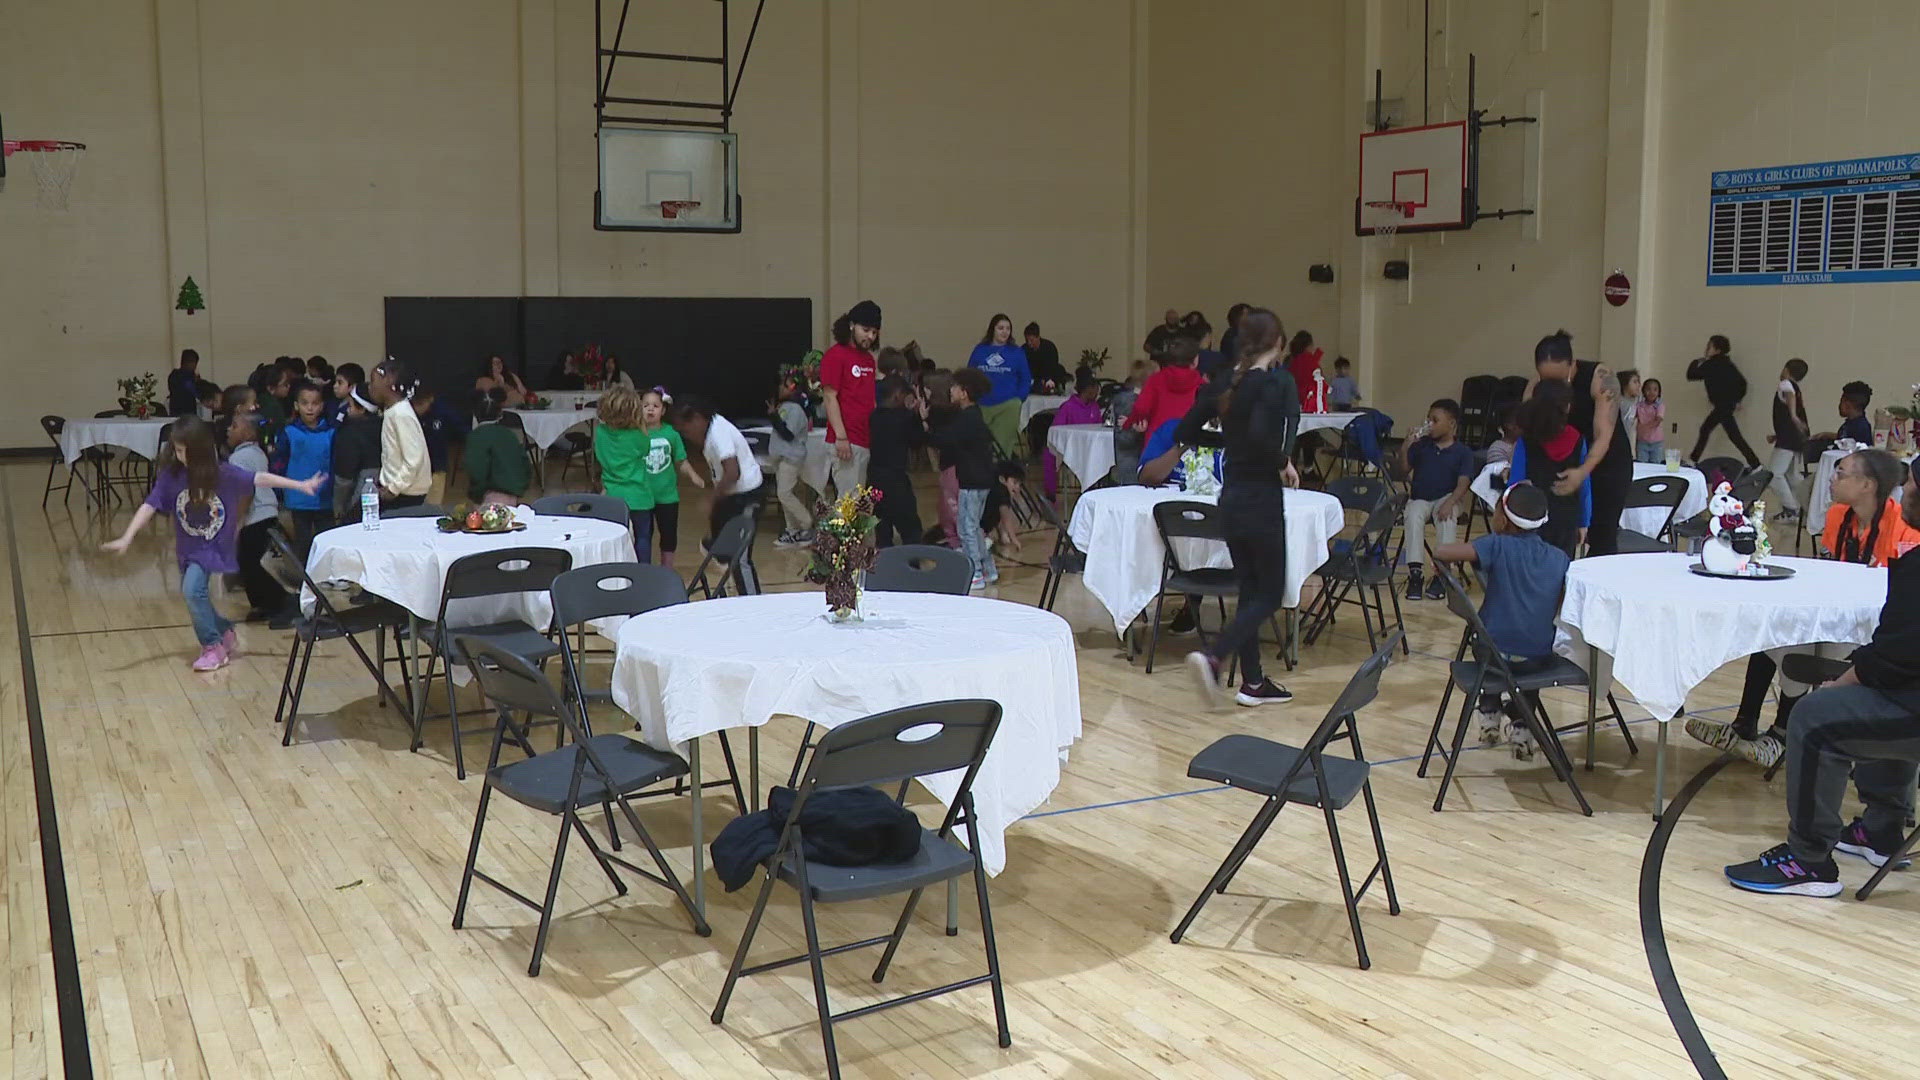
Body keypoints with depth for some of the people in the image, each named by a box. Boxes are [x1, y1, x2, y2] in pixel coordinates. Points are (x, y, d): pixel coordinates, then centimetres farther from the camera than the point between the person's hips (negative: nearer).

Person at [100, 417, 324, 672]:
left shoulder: (223, 473, -15)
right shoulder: (170, 475, -11)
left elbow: (258, 479, -14)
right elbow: (150, 506, -13)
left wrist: (300, 485, -16)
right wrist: (126, 538, -22)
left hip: (215, 546, -4)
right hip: (188, 548, 4)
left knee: (192, 588, -21)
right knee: (193, 593, 14)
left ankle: (214, 647, -7)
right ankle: (225, 634, 40)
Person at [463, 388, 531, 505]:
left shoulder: (477, 436, -6)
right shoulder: (510, 434, 13)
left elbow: (477, 472, -14)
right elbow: (526, 468, 13)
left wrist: (474, 494, 0)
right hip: (515, 498, 7)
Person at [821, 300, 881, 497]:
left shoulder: (868, 358, 17)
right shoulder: (836, 356, -6)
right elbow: (830, 398, -10)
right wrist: (841, 437, -17)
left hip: (866, 441, 8)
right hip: (847, 442, -8)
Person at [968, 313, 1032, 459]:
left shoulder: (1016, 353, 6)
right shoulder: (980, 350, 8)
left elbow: (1026, 379, 9)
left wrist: (1018, 399, -2)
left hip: (1008, 407, -1)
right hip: (982, 407, 1)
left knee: (1002, 446, -4)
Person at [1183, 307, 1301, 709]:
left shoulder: (1227, 383, 6)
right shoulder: (1277, 383, -15)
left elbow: (1188, 427, 11)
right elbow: (1260, 435, -30)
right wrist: (1284, 462, -14)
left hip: (1232, 498, 7)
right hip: (1262, 500, -7)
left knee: (1251, 589, 14)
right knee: (1270, 594, 2)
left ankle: (1253, 682, 17)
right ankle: (1213, 657, -15)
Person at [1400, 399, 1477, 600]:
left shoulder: (1463, 452, -3)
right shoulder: (1421, 445, 6)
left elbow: (1463, 483, -12)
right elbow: (1405, 469, 4)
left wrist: (1449, 503, -28)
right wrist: (1404, 448, -13)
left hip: (1448, 498, -2)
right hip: (1420, 498, 2)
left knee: (1447, 519, -34)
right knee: (1413, 517, -30)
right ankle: (1414, 572, -32)